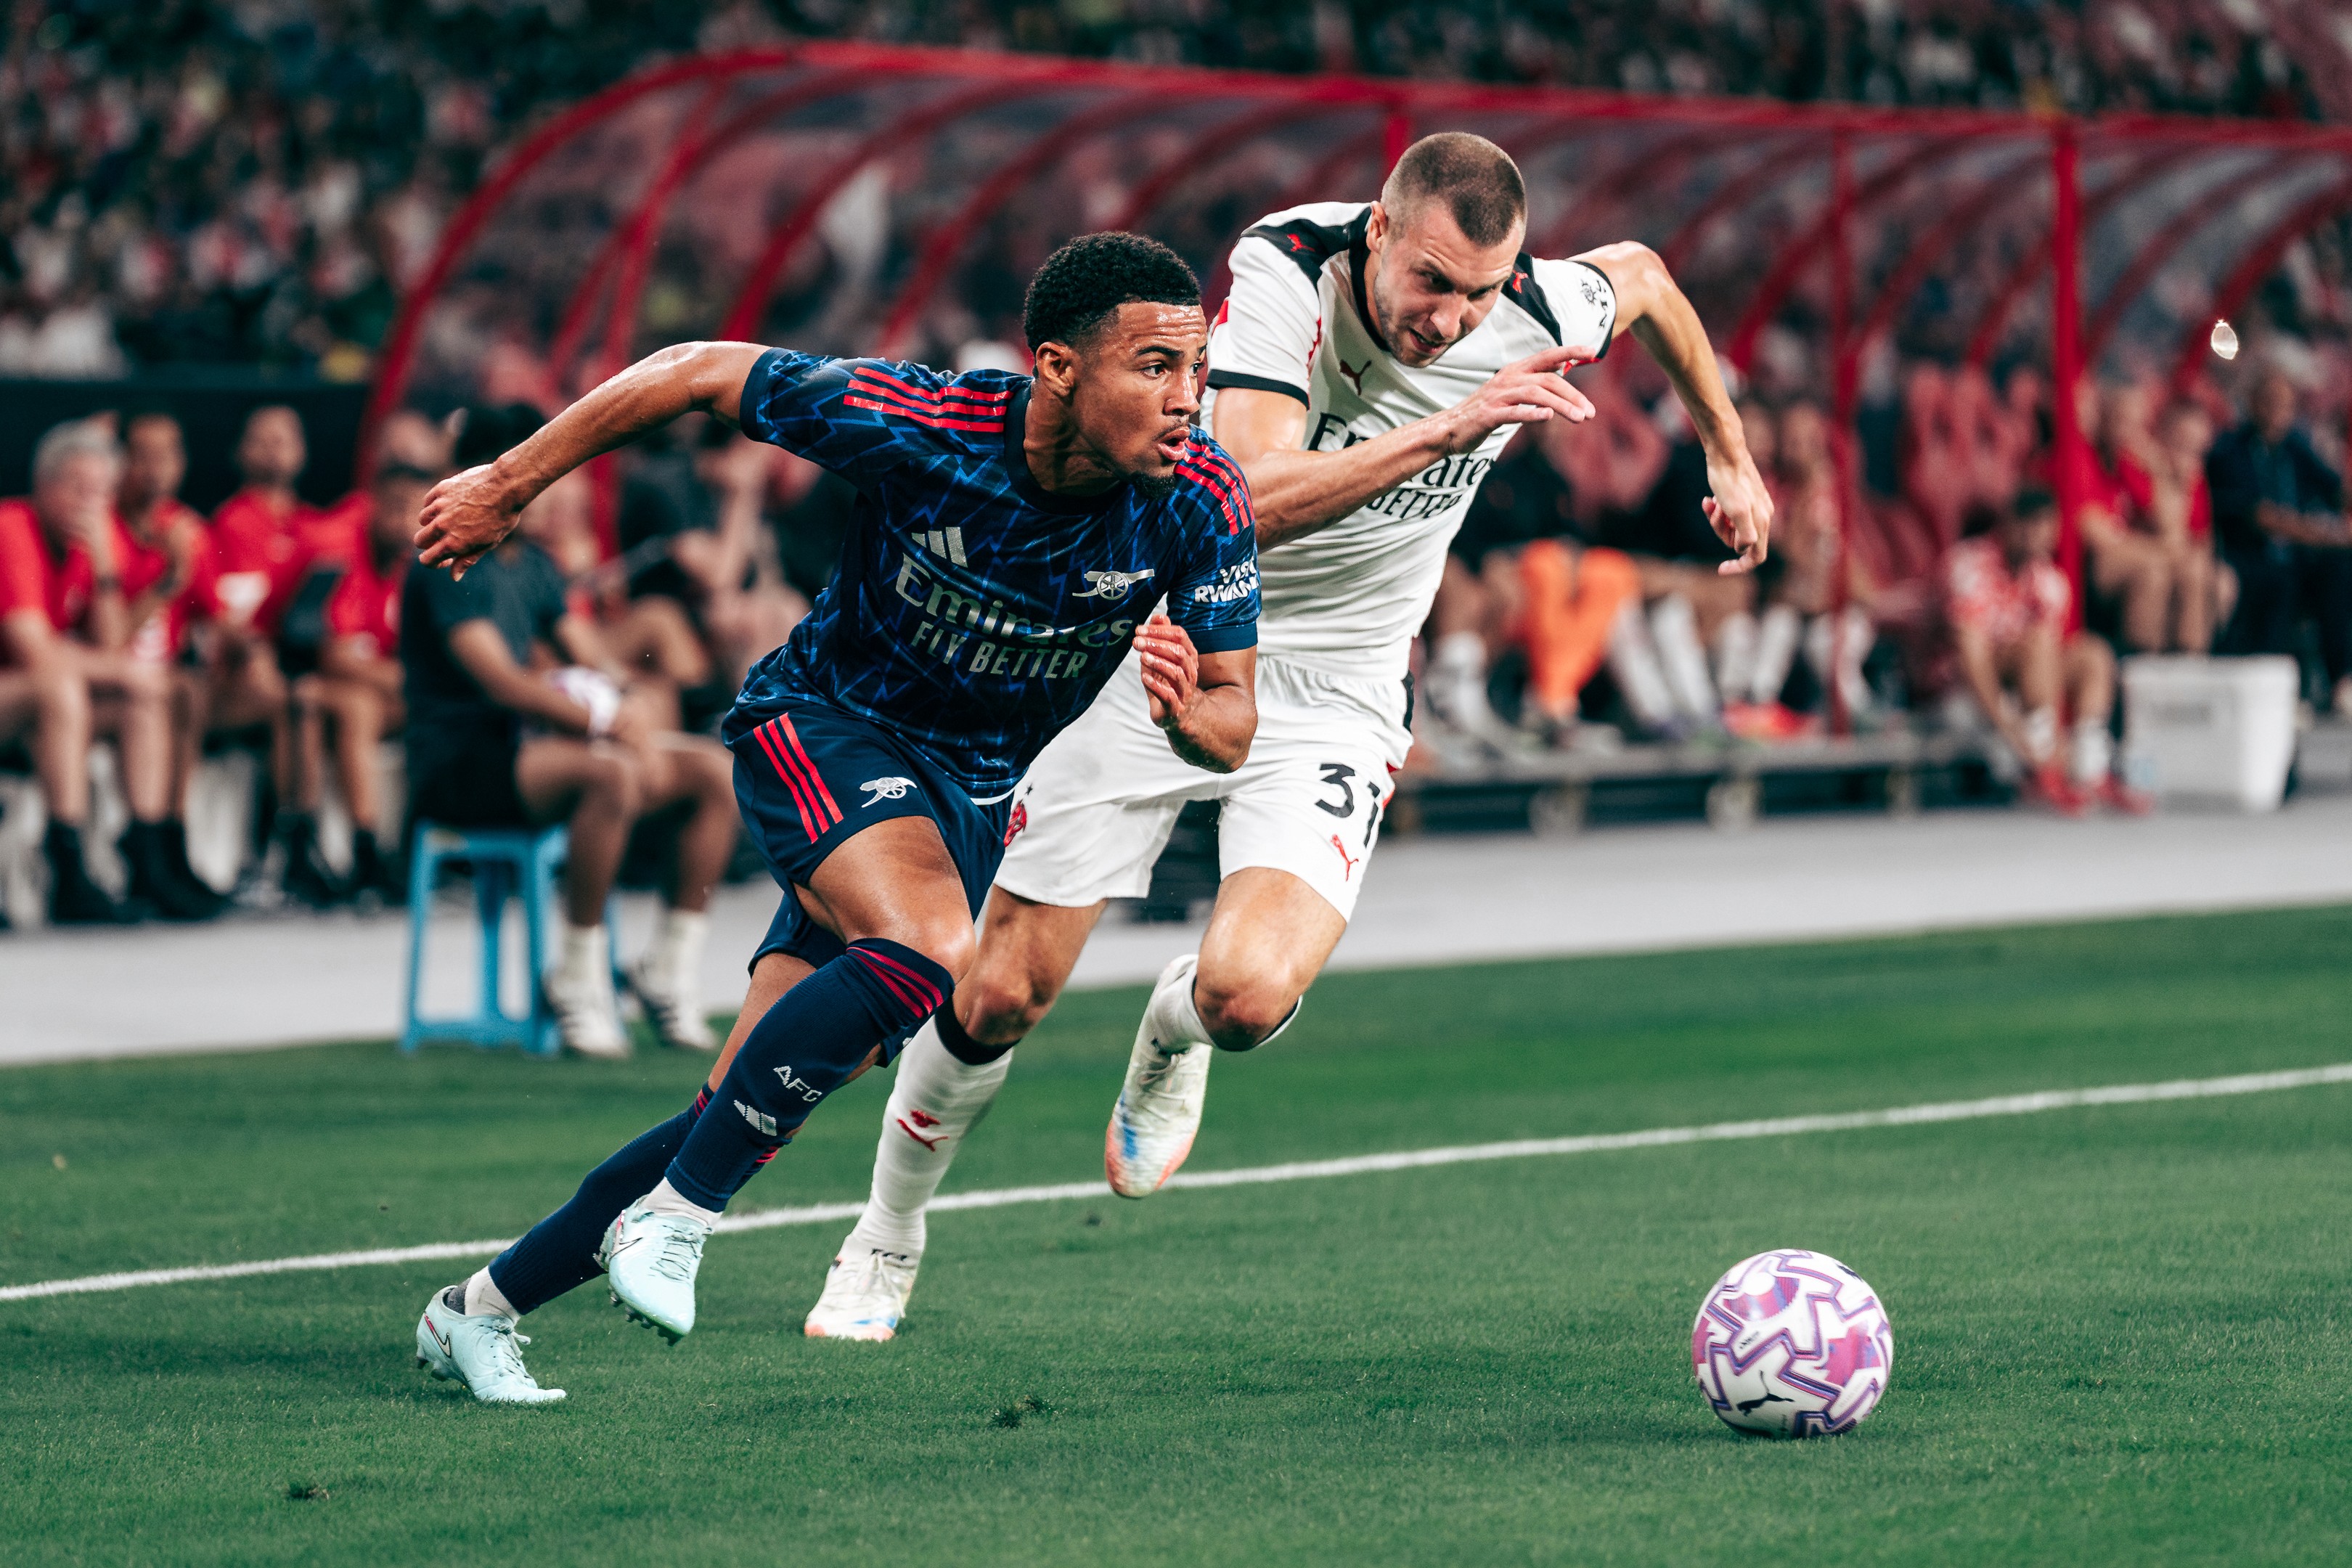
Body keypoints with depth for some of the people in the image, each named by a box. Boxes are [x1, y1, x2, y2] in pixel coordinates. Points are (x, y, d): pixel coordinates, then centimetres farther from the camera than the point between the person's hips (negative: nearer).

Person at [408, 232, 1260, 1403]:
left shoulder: (1202, 505, -19)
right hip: (825, 727, -4)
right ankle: (673, 1218, -21)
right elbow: (700, 373, -13)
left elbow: (1233, 729, -10)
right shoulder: (909, 424, -27)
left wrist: (1186, 710, -35)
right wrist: (506, 486, -6)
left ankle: (484, 1308, 16)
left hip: (976, 788, 4)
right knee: (927, 951, -34)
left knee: (750, 1119, 0)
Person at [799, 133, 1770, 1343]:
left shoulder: (1537, 321, -17)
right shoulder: (1282, 268, -25)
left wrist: (1730, 456, 20)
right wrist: (1444, 429, -45)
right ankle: (885, 1242, 29)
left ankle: (1175, 1036, 16)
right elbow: (1255, 501, -37)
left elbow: (1642, 275, 9)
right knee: (999, 995, 1)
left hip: (1332, 697, 1)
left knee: (1247, 995, -24)